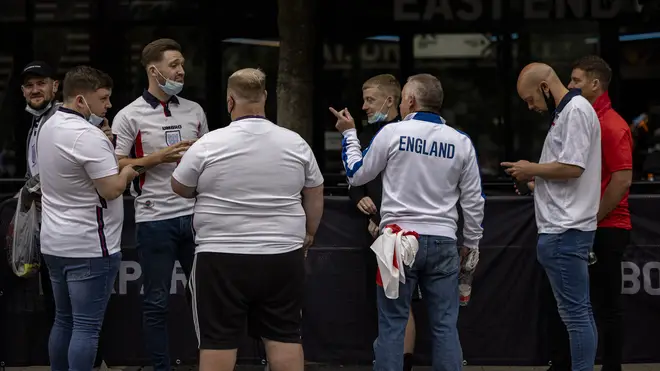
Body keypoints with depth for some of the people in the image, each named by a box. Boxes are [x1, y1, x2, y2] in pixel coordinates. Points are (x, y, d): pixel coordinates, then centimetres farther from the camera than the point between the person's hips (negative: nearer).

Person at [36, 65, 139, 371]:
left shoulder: (50, 127, 11)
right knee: (87, 326, -7)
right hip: (89, 247, -9)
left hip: (54, 243, 9)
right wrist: (126, 173, -2)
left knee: (63, 320, 16)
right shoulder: (88, 136, -20)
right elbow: (111, 189, -21)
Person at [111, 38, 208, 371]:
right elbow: (116, 167, -8)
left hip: (194, 215, 4)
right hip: (154, 218, -4)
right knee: (157, 301, 3)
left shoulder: (195, 111, 11)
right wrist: (159, 157, -15)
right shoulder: (129, 116, -3)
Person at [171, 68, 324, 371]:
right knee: (285, 337, 8)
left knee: (218, 340, 2)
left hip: (222, 259, -3)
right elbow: (315, 195, 13)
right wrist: (308, 234, 26)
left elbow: (180, 188, 6)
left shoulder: (209, 145, -8)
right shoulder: (296, 143, 2)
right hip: (283, 257, 3)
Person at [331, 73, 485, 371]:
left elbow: (356, 175, 7)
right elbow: (473, 200, 7)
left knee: (392, 324, 1)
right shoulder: (461, 142, 4)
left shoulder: (393, 133, -4)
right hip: (443, 242, 2)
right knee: (445, 325, 4)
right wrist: (471, 243, 19)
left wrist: (349, 134, 21)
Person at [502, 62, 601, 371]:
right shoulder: (565, 112, 19)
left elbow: (572, 167, -21)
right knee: (579, 311, 11)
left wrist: (531, 169, -8)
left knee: (575, 312, -9)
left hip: (564, 230, -11)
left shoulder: (576, 110, -12)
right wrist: (534, 181, 13)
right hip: (565, 228, 11)